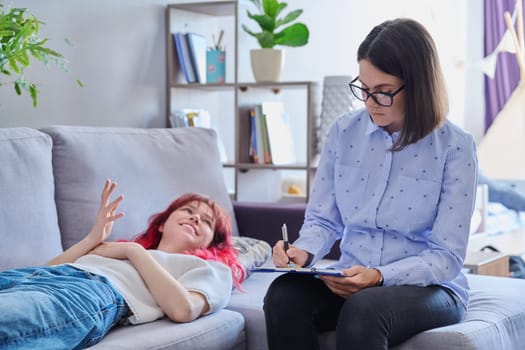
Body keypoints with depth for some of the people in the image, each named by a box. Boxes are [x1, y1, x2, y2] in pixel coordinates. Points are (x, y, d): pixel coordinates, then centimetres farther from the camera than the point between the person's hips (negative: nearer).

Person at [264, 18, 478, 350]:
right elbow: (323, 219, 9)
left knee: (363, 309, -38)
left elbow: (446, 257, -11)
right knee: (284, 295, -27)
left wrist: (380, 277, -27)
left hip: (430, 288, -4)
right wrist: (304, 251, -14)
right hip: (350, 283, 4)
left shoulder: (455, 147, -9)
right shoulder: (344, 132, 2)